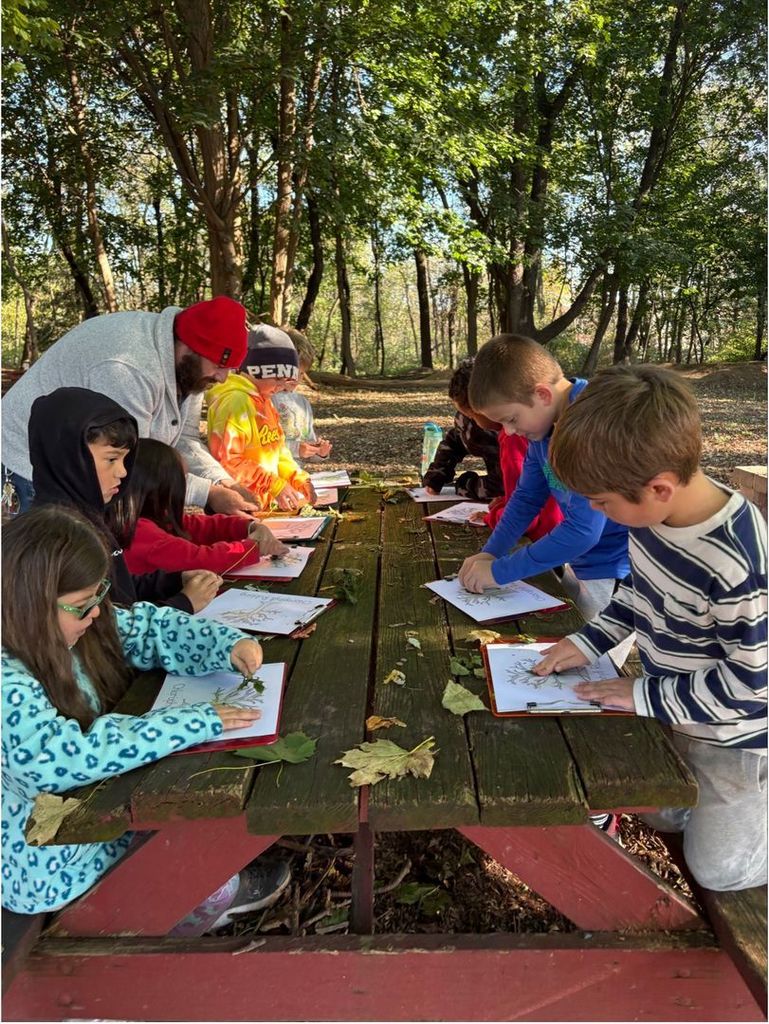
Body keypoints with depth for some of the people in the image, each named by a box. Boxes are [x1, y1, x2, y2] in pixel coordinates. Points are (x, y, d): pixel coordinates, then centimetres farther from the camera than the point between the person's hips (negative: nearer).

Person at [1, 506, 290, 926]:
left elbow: (147, 629, 0)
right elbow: (63, 758, -41)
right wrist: (196, 722, -37)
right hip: (46, 867, -7)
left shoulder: (61, 628, -9)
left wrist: (229, 646, -16)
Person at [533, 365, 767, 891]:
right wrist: (589, 641, -5)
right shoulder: (655, 510, -16)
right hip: (672, 714, 7)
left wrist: (647, 696, -21)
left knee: (717, 868, 13)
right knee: (663, 817, 23)